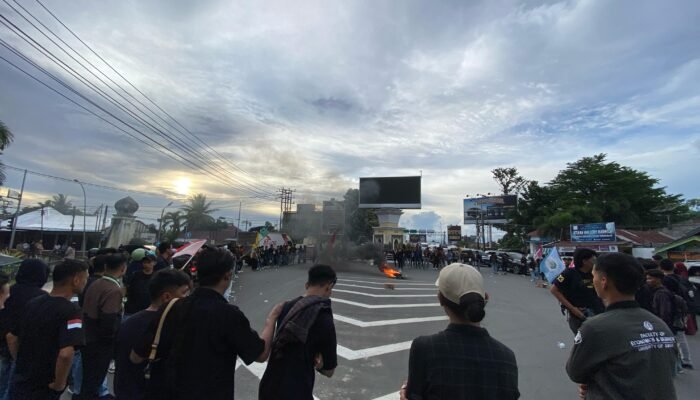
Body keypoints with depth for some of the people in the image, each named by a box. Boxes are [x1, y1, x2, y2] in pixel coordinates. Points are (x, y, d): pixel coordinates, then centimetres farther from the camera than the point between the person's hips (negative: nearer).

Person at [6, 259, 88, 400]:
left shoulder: (33, 303, -1)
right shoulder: (71, 311, -26)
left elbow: (11, 338, 10)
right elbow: (65, 354, -35)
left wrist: (23, 364, 18)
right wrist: (58, 385, -18)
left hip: (19, 384, 7)